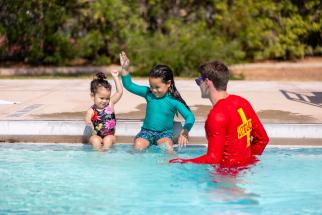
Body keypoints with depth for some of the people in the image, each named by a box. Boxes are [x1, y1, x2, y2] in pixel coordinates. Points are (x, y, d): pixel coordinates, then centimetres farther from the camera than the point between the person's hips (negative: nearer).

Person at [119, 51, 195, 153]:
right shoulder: (148, 93, 0)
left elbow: (190, 117, -13)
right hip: (147, 131, 2)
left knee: (167, 147, -31)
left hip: (165, 132, -2)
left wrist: (184, 132, -31)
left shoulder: (174, 100, -9)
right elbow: (129, 85, 2)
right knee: (138, 146, -26)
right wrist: (125, 69, -12)